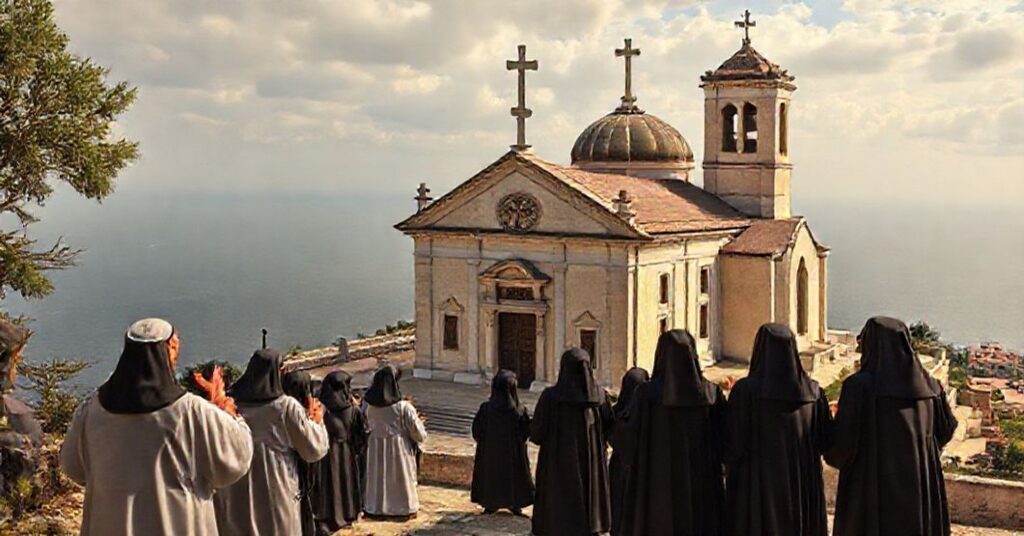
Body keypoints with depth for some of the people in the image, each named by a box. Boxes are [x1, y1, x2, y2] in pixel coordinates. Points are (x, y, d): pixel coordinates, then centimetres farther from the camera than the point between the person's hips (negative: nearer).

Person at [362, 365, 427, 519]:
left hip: (376, 448, 3)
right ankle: (405, 508, 24)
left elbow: (367, 425, 5)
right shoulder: (404, 407, -22)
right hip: (399, 449, -3)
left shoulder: (368, 405, -13)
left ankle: (376, 508, 29)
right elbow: (419, 434, -14)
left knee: (378, 476, 18)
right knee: (401, 477, 13)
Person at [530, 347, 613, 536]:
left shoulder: (551, 396, -11)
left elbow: (536, 435, -8)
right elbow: (609, 430, 4)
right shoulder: (599, 395, -2)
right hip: (591, 469, 3)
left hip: (558, 470, -3)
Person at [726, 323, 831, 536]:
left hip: (758, 493, -3)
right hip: (803, 492, 4)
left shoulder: (745, 391, -13)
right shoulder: (813, 392, -2)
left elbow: (733, 448, -13)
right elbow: (826, 442, 3)